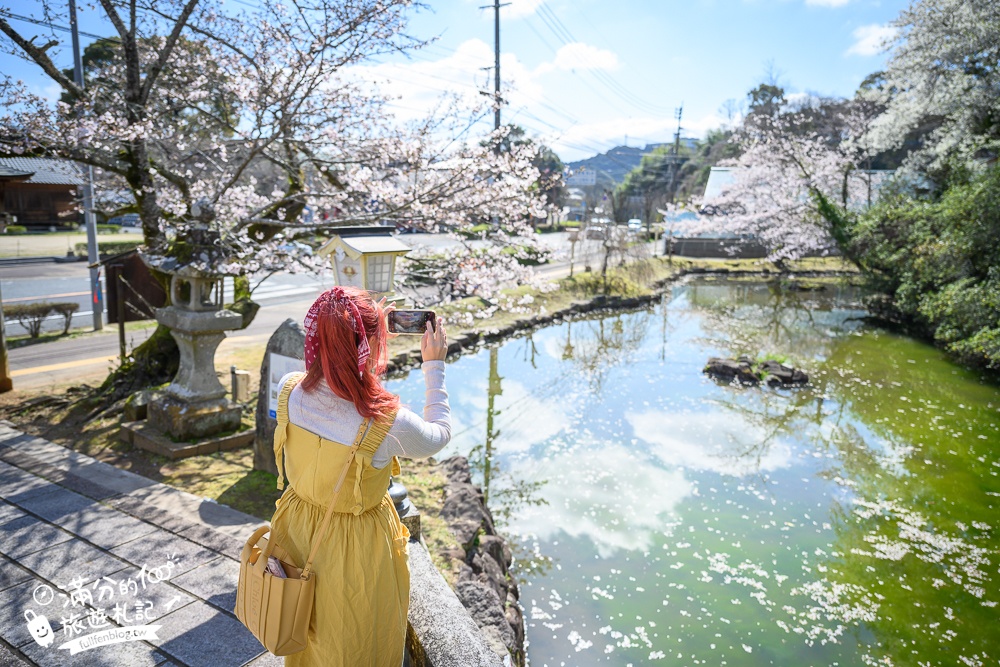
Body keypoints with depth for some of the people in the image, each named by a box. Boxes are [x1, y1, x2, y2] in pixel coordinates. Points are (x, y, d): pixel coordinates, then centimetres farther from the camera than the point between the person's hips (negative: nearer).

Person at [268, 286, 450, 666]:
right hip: (355, 547, -5)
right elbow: (439, 434, -11)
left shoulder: (288, 390, -21)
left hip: (297, 529, 5)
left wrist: (344, 336, 1)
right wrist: (434, 365, -5)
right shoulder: (388, 423, -35)